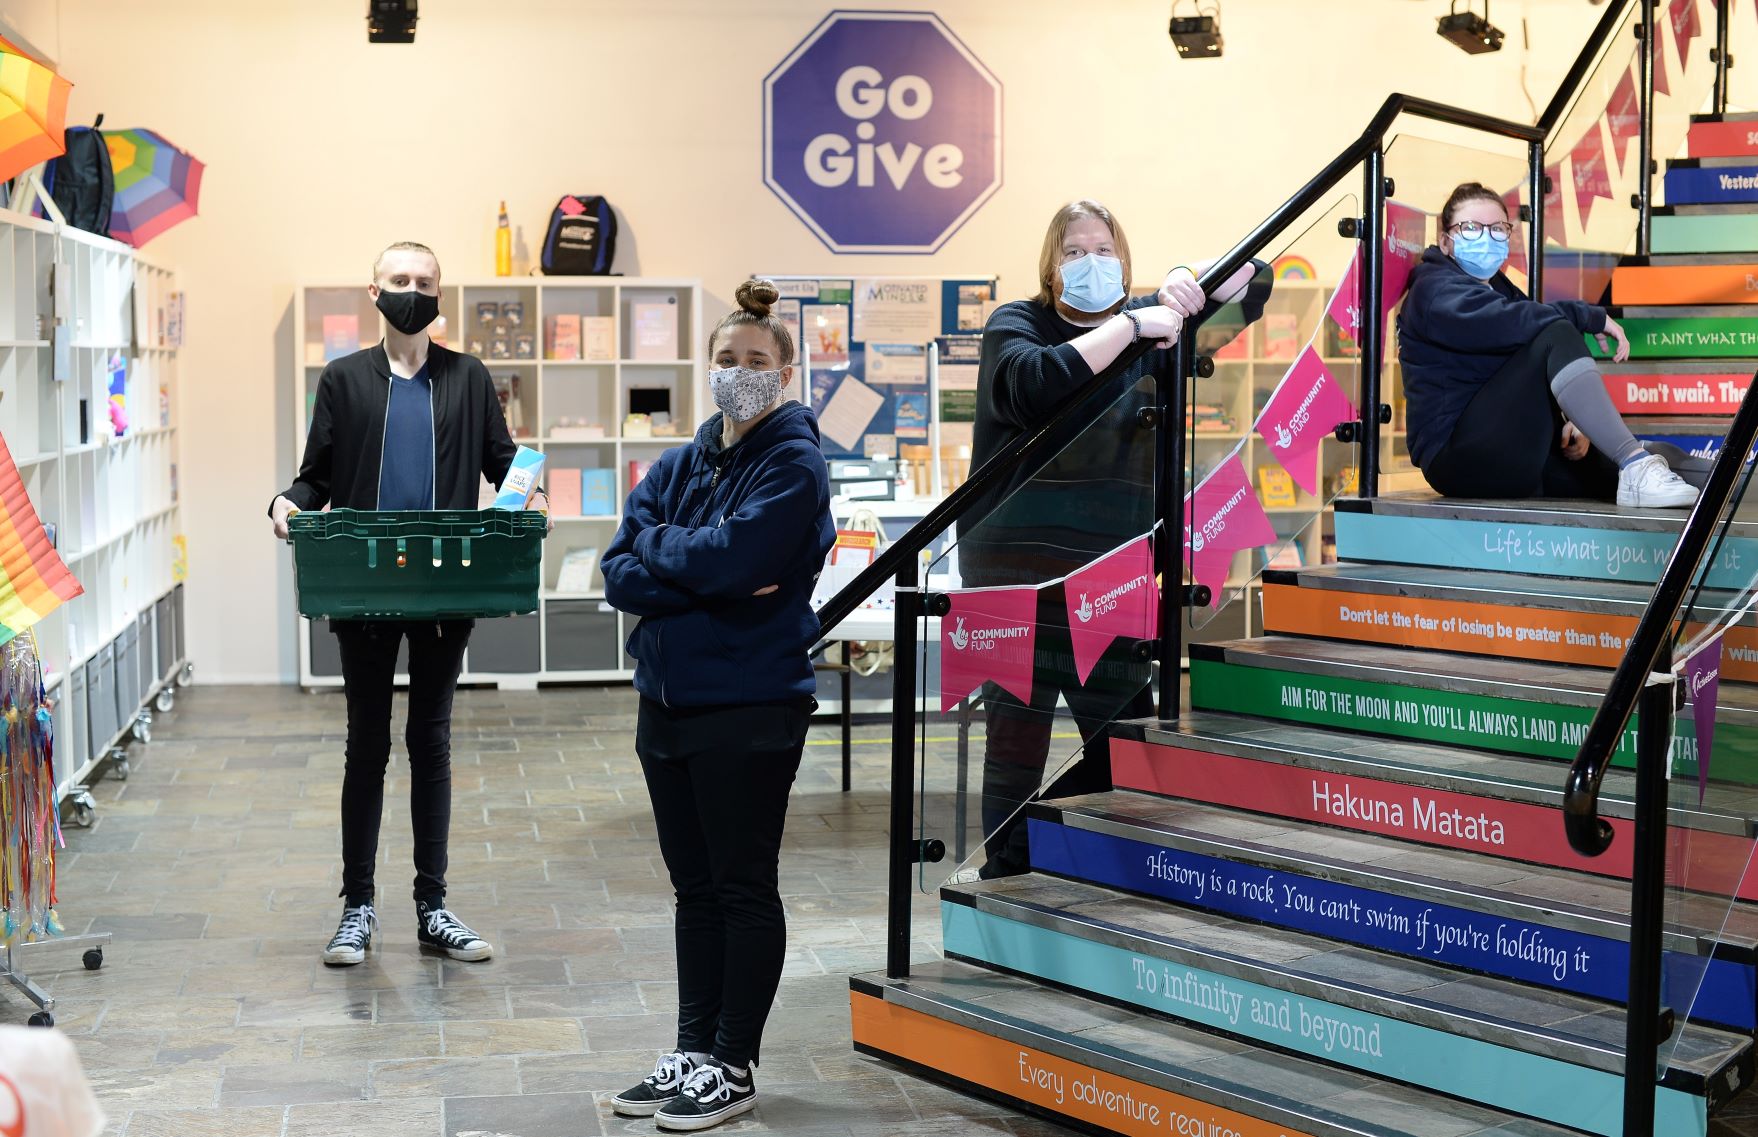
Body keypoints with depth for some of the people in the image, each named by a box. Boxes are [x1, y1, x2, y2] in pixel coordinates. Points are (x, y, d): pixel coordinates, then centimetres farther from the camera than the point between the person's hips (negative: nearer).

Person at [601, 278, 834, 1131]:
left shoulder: (794, 464, -8)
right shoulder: (680, 466, 11)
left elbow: (730, 555, -22)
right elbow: (620, 574, 0)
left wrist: (659, 545, -4)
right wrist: (707, 582, -14)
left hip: (750, 708, -7)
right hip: (667, 701, 7)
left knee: (744, 890, 4)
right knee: (695, 887, 15)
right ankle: (693, 1052, 26)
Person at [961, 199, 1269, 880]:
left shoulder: (1149, 322, 16)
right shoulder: (1017, 324, 4)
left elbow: (1252, 282, 18)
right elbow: (1035, 386, -19)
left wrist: (1189, 280, -2)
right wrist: (1129, 327, -16)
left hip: (1114, 571, 4)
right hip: (1019, 570, -4)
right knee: (1016, 733, -2)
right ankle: (1004, 884, 7)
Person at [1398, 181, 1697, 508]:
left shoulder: (1500, 289, 24)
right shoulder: (1435, 290, -4)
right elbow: (1507, 322, -26)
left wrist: (1572, 420, -4)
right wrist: (1591, 317, -19)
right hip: (1458, 455, -9)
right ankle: (1635, 463, -34)